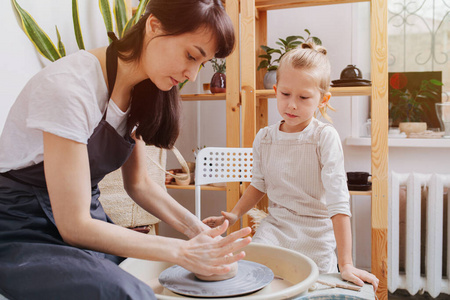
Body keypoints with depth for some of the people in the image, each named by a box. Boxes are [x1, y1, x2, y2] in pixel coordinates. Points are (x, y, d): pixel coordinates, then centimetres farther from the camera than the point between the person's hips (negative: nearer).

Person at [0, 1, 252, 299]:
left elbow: (138, 183, 5)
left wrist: (196, 229, -9)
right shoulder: (69, 87, -26)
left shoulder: (139, 89, -2)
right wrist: (181, 252, -24)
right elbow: (74, 226, -24)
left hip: (84, 221, 7)